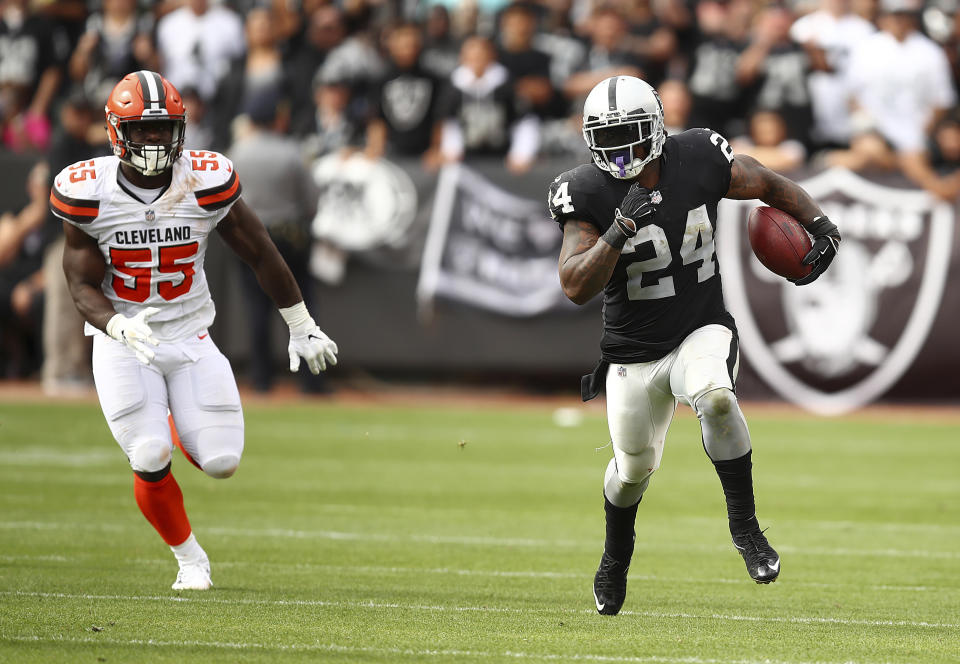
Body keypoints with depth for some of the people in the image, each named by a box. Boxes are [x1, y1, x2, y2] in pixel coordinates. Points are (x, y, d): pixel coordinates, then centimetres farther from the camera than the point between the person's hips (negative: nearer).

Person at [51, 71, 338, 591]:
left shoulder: (206, 183, -12)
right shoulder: (89, 192, -13)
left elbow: (260, 255, 1)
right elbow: (83, 286, -10)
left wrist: (302, 328, 8)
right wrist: (120, 328, -31)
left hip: (190, 340, 1)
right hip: (121, 343, -1)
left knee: (220, 462, -8)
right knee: (150, 461, -13)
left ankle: (176, 426, 30)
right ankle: (190, 559, 14)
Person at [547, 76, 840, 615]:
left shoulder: (700, 162, -11)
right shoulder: (588, 194, -16)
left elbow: (768, 185, 7)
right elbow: (576, 287, -24)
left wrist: (821, 226, -6)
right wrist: (620, 231, -36)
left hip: (704, 332, -1)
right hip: (634, 353, 1)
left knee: (715, 397, -34)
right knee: (634, 468, 13)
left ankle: (744, 523, -18)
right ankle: (617, 551, 47)